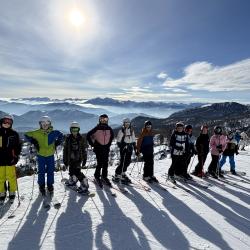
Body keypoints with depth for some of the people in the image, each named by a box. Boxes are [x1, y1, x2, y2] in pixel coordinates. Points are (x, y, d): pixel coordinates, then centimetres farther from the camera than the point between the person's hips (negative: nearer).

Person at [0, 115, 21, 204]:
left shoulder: (14, 134, 1)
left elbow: (18, 146, 5)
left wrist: (15, 156, -4)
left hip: (10, 159, -1)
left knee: (11, 177, 3)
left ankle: (12, 193, 20)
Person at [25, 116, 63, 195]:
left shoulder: (53, 132, -6)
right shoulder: (37, 133, -8)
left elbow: (61, 136, 11)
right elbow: (27, 135, 3)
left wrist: (57, 143, 0)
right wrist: (33, 142, -6)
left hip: (50, 155, 1)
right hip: (41, 155, -1)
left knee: (50, 171, 8)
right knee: (41, 172, 6)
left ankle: (50, 186, 26)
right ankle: (41, 186, 24)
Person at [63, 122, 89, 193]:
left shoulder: (81, 138, -6)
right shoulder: (68, 138, -2)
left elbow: (84, 150, -1)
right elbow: (65, 150, 4)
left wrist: (84, 159, 0)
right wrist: (65, 160, 4)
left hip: (78, 158, -3)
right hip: (70, 158, 3)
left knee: (76, 171, -9)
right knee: (71, 170, 15)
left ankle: (84, 185, 3)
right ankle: (72, 181, 43)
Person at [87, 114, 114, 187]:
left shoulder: (109, 128, 4)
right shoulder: (96, 128, -9)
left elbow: (112, 136, 22)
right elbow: (88, 135, -3)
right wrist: (92, 144, -4)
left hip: (106, 148, 4)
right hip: (98, 148, -4)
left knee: (105, 164, 8)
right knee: (100, 164, -5)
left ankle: (104, 177, 23)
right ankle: (97, 177, 16)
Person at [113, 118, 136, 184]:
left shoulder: (132, 131, 12)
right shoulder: (121, 131, -6)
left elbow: (133, 140, 19)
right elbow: (118, 140, -7)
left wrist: (134, 146, 13)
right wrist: (120, 146, -17)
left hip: (129, 148, 6)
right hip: (123, 147, -6)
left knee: (127, 161, 9)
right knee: (122, 162, -7)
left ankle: (122, 173, 27)